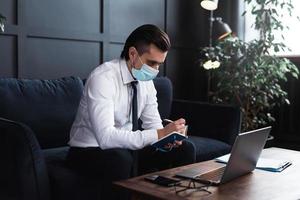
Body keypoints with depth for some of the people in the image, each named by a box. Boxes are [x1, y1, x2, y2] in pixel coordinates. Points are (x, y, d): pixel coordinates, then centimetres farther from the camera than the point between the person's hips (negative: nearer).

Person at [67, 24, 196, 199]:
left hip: (128, 147, 7)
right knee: (121, 159, -39)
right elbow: (106, 137, -35)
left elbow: (153, 124, 2)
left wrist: (167, 136, -21)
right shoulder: (103, 78, -26)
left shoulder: (146, 80, -3)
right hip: (91, 150, -6)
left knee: (185, 149, -6)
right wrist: (158, 135, -38)